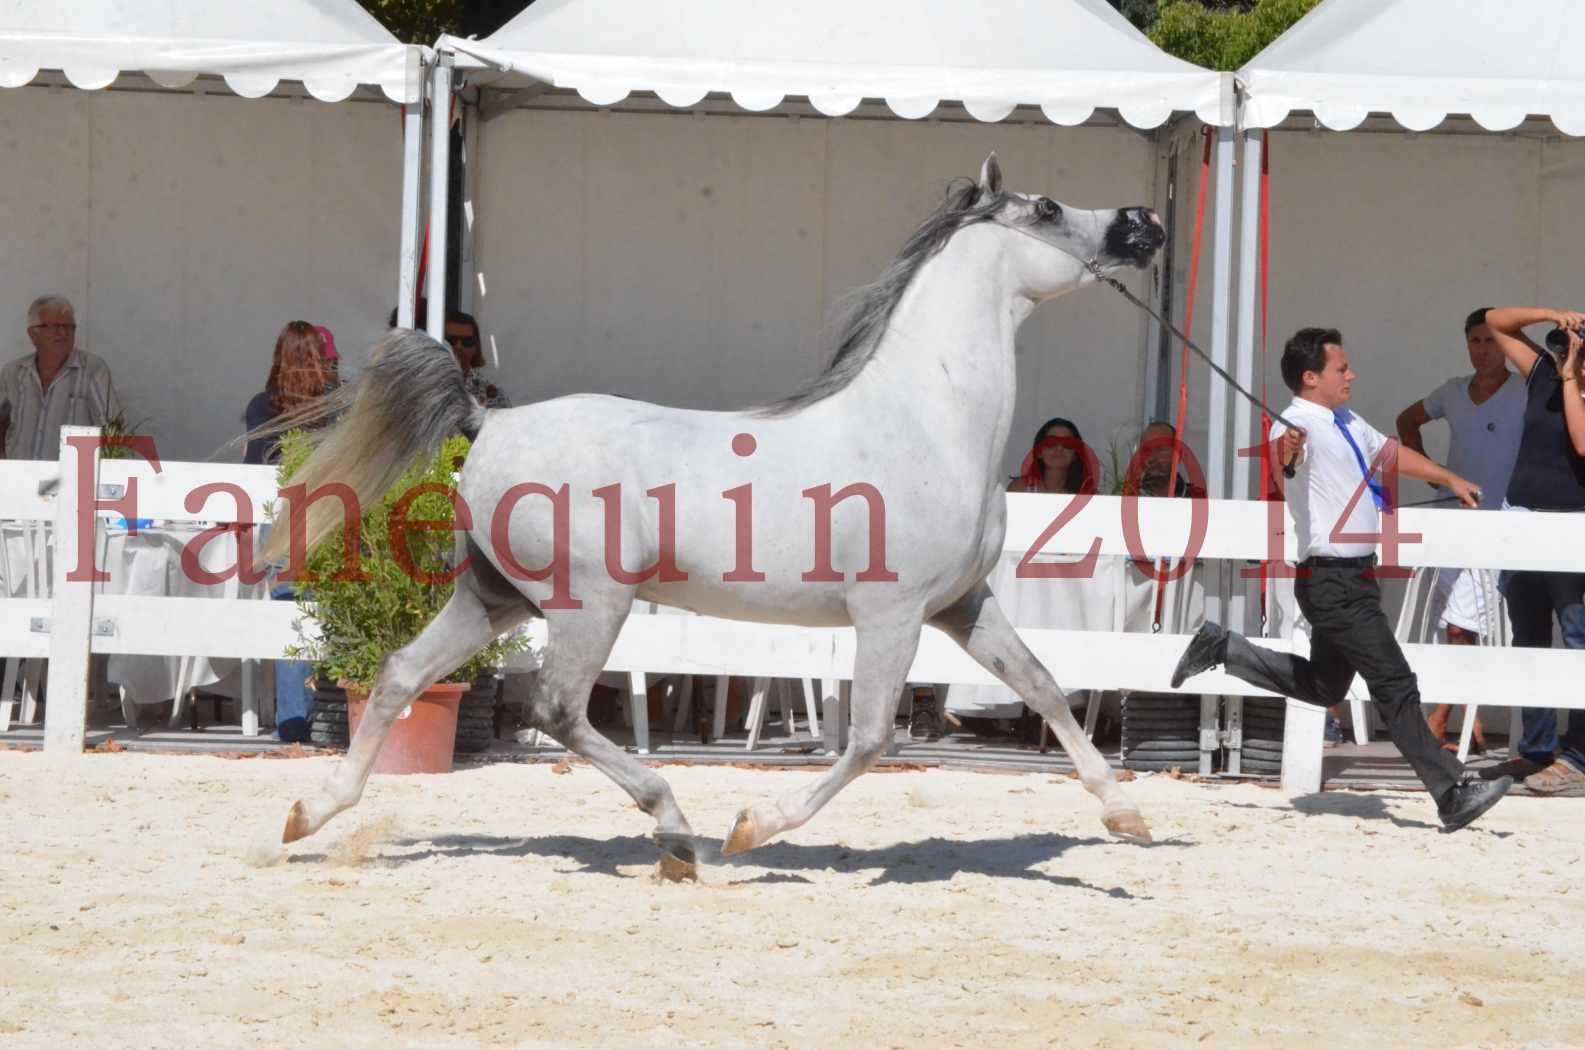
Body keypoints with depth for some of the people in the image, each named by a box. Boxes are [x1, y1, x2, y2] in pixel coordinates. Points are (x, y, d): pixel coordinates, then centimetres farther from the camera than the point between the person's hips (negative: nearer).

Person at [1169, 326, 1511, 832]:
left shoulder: (1347, 423, 14)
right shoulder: (1302, 424, -16)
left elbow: (1391, 451, 31)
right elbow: (1282, 456, -39)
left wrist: (1450, 479, 40)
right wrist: (1286, 450, -62)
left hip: (1355, 577, 10)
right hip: (1333, 581, -10)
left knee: (1323, 686, 19)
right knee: (1394, 684, -9)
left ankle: (1222, 648, 27)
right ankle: (1452, 793, -7)